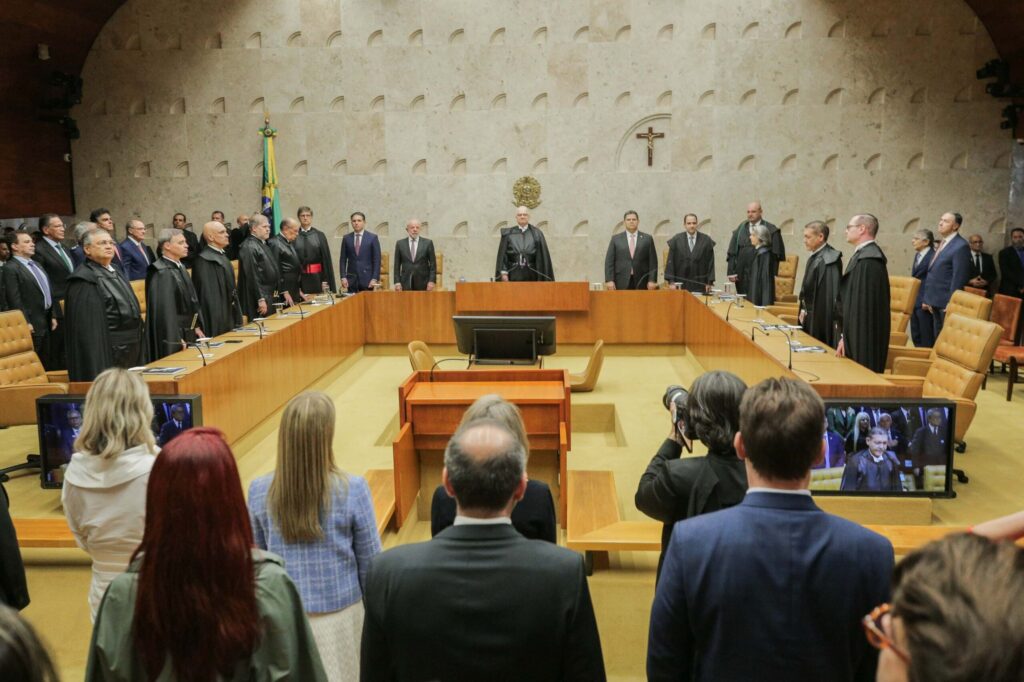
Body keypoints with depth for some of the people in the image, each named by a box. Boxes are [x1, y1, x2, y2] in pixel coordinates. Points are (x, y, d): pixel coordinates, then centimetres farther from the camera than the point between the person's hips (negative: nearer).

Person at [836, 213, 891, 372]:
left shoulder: (867, 259, -19)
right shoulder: (864, 254, 13)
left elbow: (861, 304, -22)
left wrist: (846, 337, -19)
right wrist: (844, 333, 20)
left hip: (863, 339, -10)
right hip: (861, 335, 10)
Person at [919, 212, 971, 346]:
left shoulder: (961, 246, -13)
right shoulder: (943, 244, 16)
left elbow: (959, 278, -17)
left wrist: (951, 304, -19)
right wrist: (927, 299, 16)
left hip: (947, 303, -9)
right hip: (935, 302, 9)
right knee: (937, 339, 15)